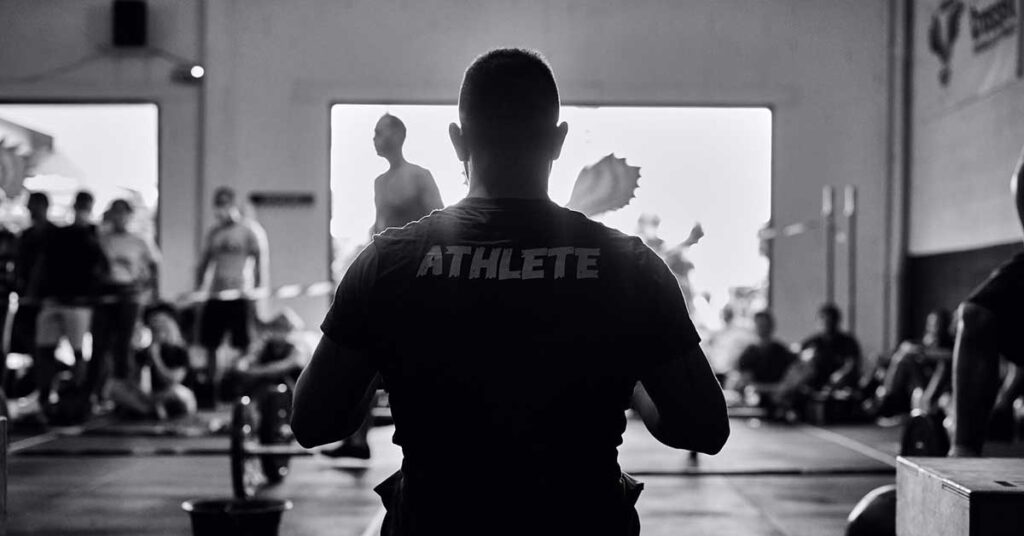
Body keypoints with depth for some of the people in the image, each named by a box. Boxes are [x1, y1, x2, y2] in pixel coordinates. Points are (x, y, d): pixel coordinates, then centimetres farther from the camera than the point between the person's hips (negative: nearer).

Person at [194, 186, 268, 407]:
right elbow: (204, 263, 20)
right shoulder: (214, 232, 16)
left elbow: (261, 264, -5)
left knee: (243, 348, -5)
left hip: (241, 297, -6)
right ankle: (209, 395, 11)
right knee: (209, 345, 5)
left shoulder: (251, 230, -1)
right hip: (215, 296, 6)